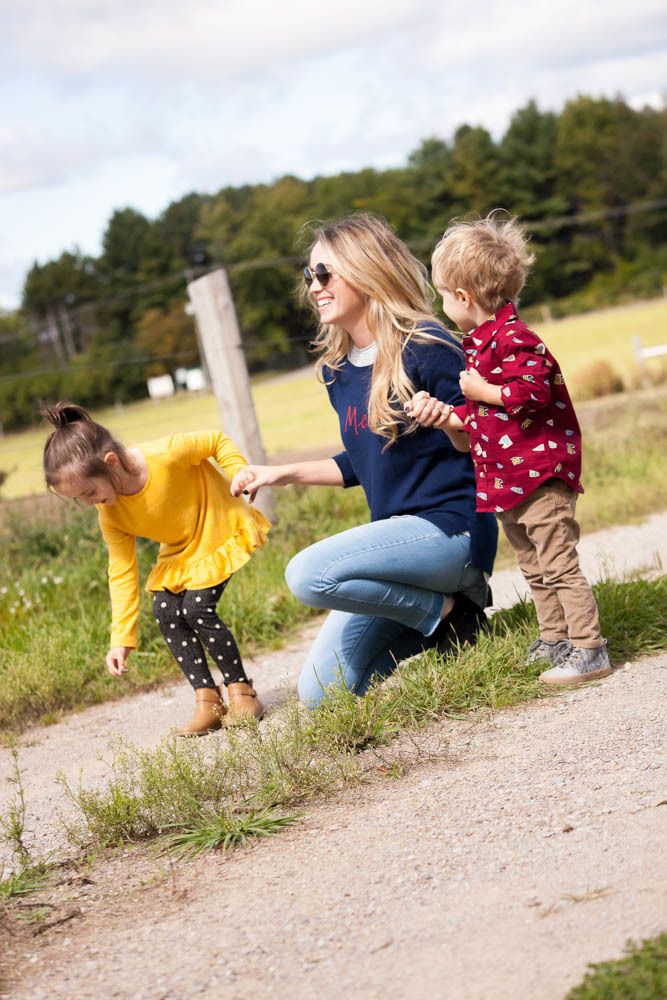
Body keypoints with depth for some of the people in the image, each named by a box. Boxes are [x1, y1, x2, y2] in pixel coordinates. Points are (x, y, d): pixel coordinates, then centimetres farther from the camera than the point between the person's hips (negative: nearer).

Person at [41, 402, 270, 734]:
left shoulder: (166, 454, -34)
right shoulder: (110, 514, -16)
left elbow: (217, 441, -15)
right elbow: (122, 571, -10)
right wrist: (122, 638, -12)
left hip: (221, 528, -6)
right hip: (180, 551, 6)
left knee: (197, 607, -20)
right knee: (165, 610, -12)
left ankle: (241, 692, -4)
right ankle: (208, 700, -2)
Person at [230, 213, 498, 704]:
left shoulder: (425, 347, -13)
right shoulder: (337, 370, 10)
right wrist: (282, 474, 15)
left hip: (450, 528, -8)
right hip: (398, 535, 8)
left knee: (308, 574, -30)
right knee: (321, 695, 4)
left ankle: (447, 612, -9)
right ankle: (439, 606, 15)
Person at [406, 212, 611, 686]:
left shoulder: (514, 339, -16)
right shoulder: (475, 345, 14)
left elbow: (533, 392, -26)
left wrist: (479, 390, -16)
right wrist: (444, 415, 1)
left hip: (539, 476, -10)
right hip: (503, 482, 10)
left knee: (559, 565, -8)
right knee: (534, 568, 17)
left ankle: (590, 650, -4)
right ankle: (554, 641, 28)